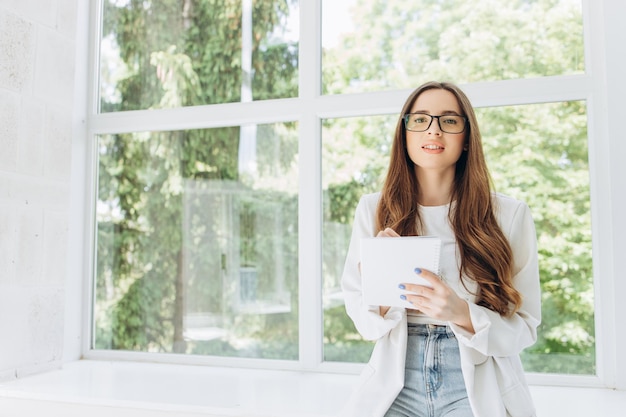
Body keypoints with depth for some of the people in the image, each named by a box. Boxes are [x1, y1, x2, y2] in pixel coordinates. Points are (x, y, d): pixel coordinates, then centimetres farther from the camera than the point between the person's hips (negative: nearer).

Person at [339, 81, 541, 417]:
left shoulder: (510, 215, -1)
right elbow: (362, 318, 4)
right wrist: (383, 284, -17)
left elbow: (524, 326, -1)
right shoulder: (373, 210, 3)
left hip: (477, 389, -1)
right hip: (396, 383, 1)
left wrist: (461, 313, -20)